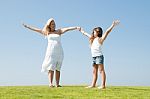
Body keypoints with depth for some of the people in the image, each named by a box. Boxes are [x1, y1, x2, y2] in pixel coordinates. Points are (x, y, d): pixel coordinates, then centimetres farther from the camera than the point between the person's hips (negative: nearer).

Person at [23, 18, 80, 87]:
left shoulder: (59, 31, 12)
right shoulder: (46, 32, 13)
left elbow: (67, 29, -2)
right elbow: (36, 29, 18)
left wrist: (76, 27, -14)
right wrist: (27, 26, 22)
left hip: (59, 52, 1)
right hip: (51, 51, -1)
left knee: (57, 69, 2)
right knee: (51, 68, -12)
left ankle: (57, 84, 2)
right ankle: (50, 83, -19)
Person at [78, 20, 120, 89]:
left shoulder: (100, 39, -2)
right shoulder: (92, 39, 19)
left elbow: (107, 32, -10)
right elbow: (86, 34, 34)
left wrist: (113, 25, -18)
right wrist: (81, 31, 47)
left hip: (99, 56, -8)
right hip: (94, 57, 8)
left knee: (101, 70, -10)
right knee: (94, 71, 8)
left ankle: (103, 85, -14)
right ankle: (93, 84, 10)